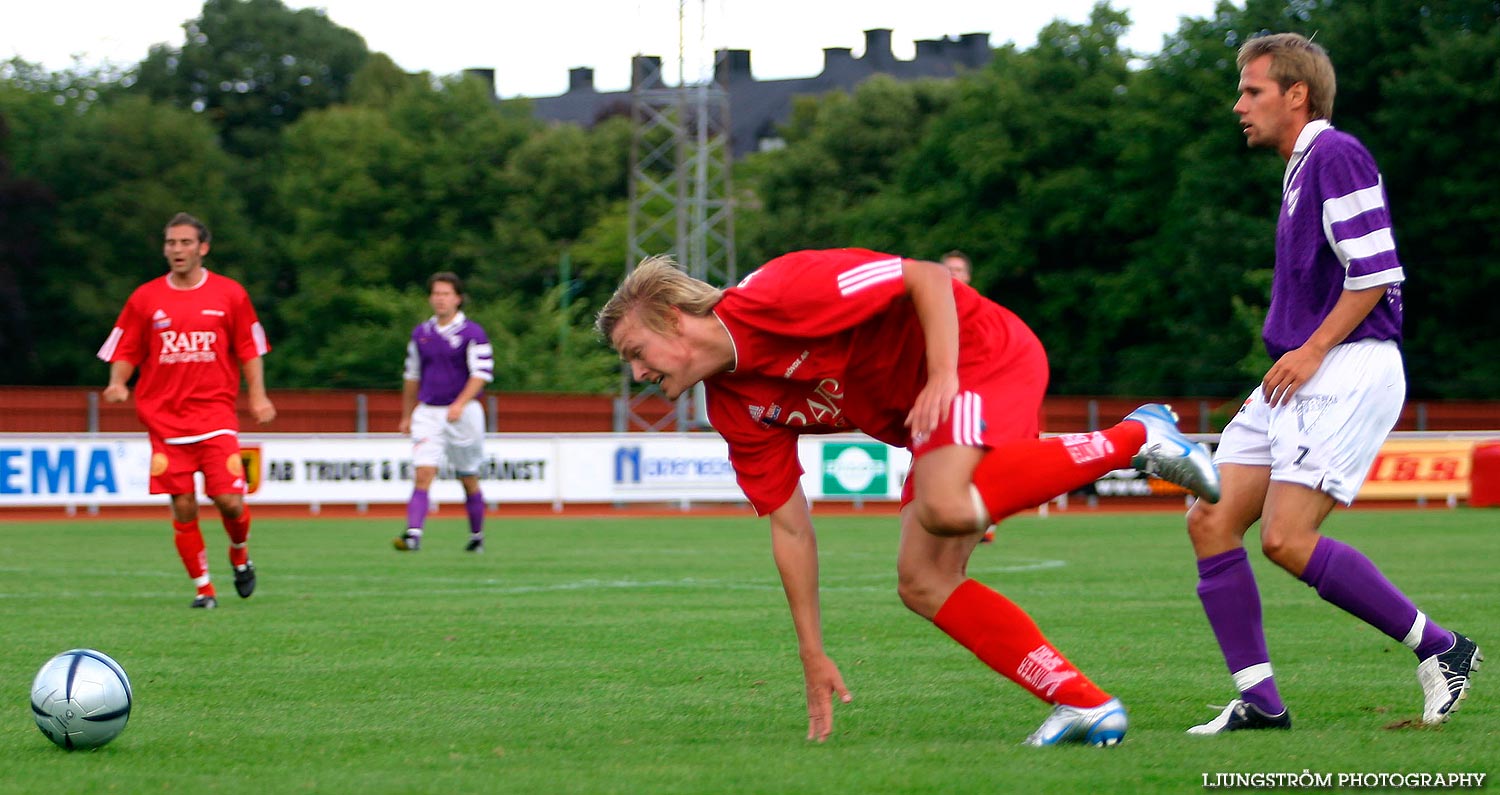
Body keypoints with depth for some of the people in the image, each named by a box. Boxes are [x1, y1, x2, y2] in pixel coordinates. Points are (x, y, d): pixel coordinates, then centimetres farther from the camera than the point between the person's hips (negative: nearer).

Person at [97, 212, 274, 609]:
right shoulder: (145, 299, 6)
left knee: (229, 501, -11)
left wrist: (258, 396, -1)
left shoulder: (229, 294, 5)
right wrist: (117, 383, -9)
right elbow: (125, 353, 10)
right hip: (165, 419, 1)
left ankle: (240, 557, 21)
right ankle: (203, 587, 9)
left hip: (216, 417, -1)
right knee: (183, 508, -5)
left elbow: (250, 349, 11)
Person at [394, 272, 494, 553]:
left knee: (469, 479, 8)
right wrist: (407, 416, 21)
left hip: (463, 414, -3)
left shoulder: (472, 333, -5)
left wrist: (460, 404, -26)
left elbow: (481, 374, -13)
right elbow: (412, 376, 19)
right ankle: (413, 535, -24)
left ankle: (477, 536, 25)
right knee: (422, 474, -13)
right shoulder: (420, 334, 10)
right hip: (427, 413, 3)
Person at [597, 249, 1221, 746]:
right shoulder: (733, 408, 5)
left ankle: (1135, 438, -20)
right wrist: (813, 654, 8)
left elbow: (929, 278, -18)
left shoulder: (778, 296, -20)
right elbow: (789, 527, 9)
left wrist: (942, 377, -26)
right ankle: (1085, 705, -2)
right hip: (927, 421, 9)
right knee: (923, 585, -2)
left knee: (943, 508, -33)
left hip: (983, 353, -9)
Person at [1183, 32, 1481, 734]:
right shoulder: (1300, 170, 21)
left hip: (1348, 372, -10)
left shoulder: (1336, 156, -9)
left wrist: (1313, 351, -17)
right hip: (1297, 380, 10)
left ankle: (1441, 648, -5)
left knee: (1286, 539, -18)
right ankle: (1259, 701, 1)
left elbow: (1375, 270, -17)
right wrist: (1291, 361, 18)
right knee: (1210, 522, 0)